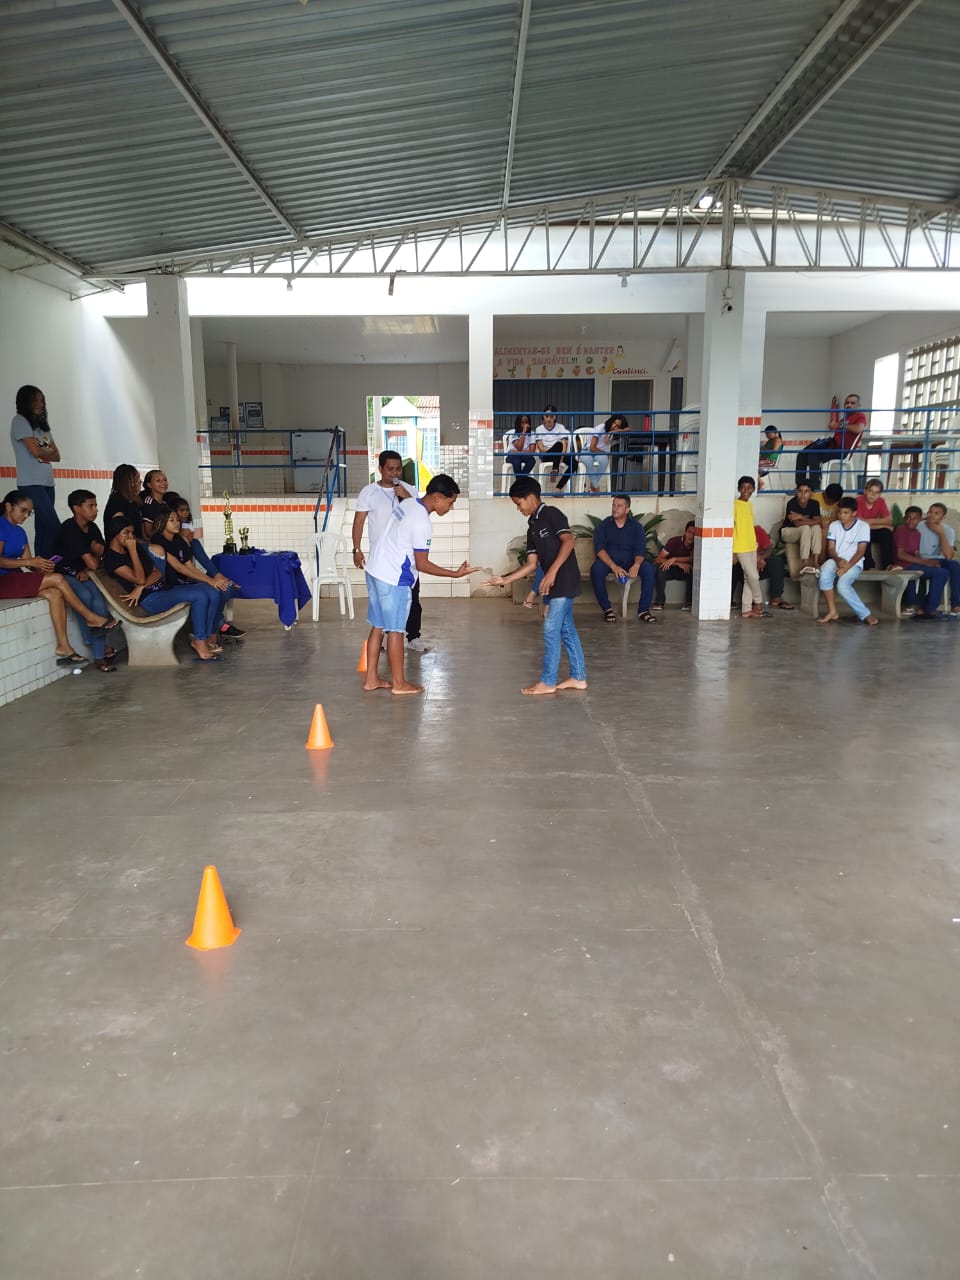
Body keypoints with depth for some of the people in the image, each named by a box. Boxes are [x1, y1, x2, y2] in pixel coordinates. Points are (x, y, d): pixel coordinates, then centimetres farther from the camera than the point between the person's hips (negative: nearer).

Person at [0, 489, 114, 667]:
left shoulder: (19, 532, 18)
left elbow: (27, 560, 10)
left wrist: (41, 566, -12)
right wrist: (31, 562, -24)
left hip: (16, 579, 8)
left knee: (54, 594, -19)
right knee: (57, 579, -21)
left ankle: (63, 648, -24)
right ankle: (91, 618, -8)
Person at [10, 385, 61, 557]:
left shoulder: (42, 424, 20)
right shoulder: (20, 421, -2)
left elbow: (56, 456, 12)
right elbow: (35, 451, -13)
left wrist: (43, 453, -5)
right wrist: (49, 451, 6)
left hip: (47, 483, 7)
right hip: (31, 484, -7)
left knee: (43, 528, 5)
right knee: (54, 526, -16)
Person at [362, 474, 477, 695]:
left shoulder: (408, 504, 8)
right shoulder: (421, 522, -20)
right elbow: (422, 564, -15)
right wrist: (455, 574, -11)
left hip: (375, 569, 9)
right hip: (393, 579, -9)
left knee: (378, 627, 14)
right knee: (395, 630, 1)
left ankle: (371, 678, 20)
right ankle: (399, 683, 11)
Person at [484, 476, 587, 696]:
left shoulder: (551, 514, -9)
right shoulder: (533, 527, 16)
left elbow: (568, 541, -21)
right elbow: (531, 563, 13)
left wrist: (552, 571, -27)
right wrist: (506, 579, 6)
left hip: (564, 582, -9)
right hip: (556, 585, 9)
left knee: (551, 630, -6)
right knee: (566, 630, 12)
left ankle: (547, 682, 1)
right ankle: (578, 677, 20)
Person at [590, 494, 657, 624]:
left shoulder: (636, 526, 3)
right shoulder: (603, 525, 0)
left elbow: (640, 550, -6)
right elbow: (599, 548, -14)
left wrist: (636, 565, -30)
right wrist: (613, 566, -31)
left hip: (630, 562, 1)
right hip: (608, 562, -1)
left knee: (649, 570, -27)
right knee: (596, 569, -34)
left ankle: (643, 610, -17)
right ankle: (607, 609, -21)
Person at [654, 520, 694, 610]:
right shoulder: (674, 541, -20)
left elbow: (693, 559, -27)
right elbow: (659, 559, -24)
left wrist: (674, 559, -38)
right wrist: (679, 564, -35)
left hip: (685, 571, 2)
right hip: (671, 569, -1)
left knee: (693, 571, -32)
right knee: (660, 569, -35)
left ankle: (689, 602, -19)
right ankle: (659, 601, -22)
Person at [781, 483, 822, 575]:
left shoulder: (814, 504, -10)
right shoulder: (792, 503, -23)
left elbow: (817, 521, -20)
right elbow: (797, 524, -26)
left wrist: (801, 517, -28)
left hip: (804, 534, 4)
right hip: (788, 531, -4)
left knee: (817, 527, -27)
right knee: (806, 528, -33)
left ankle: (815, 561, -34)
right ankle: (804, 563, -41)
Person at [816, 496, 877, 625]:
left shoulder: (863, 526, -3)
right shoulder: (834, 525, 8)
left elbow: (861, 551, -9)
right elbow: (830, 549, 4)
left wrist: (847, 566, -21)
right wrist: (838, 560, -18)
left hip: (854, 563, -3)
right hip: (836, 560, 3)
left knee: (842, 585, -33)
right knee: (824, 575, -32)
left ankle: (865, 615, -18)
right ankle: (832, 611, -21)